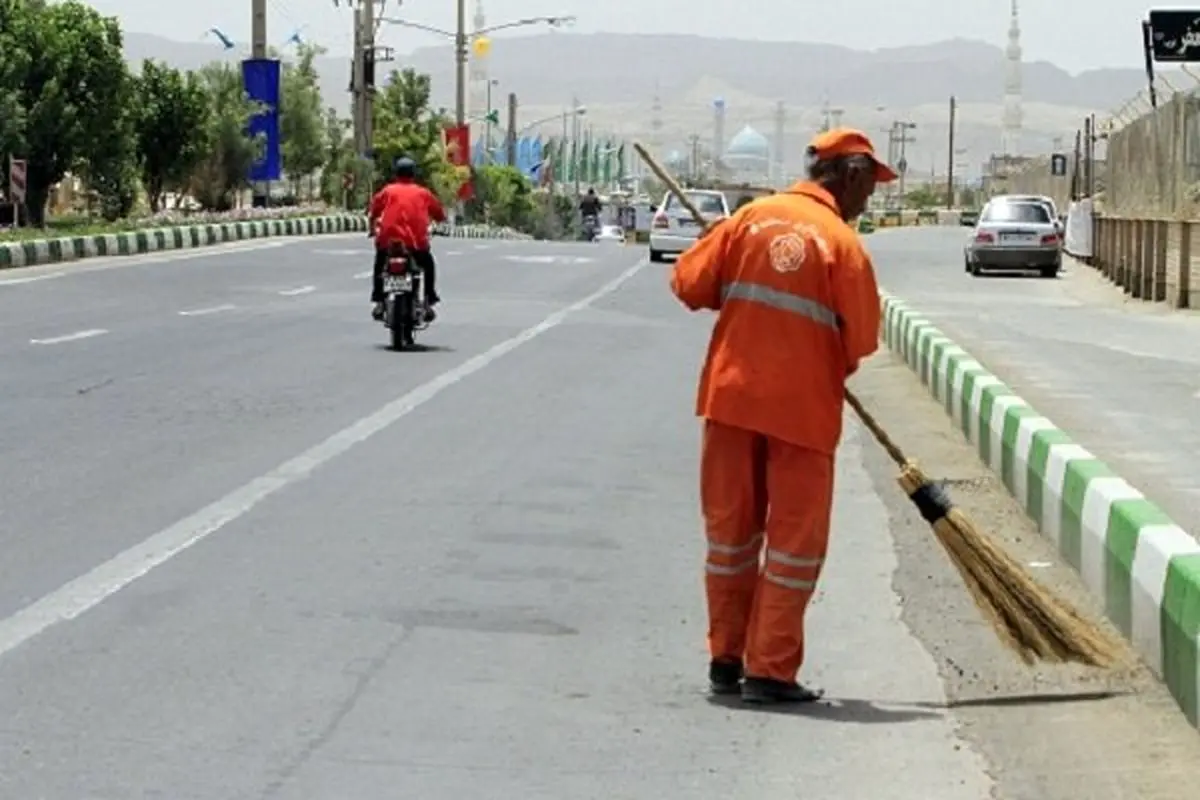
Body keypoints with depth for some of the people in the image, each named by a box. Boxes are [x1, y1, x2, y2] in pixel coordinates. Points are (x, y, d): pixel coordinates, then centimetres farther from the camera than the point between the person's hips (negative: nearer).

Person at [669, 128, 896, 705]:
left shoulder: (753, 217, 2)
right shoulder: (842, 242, -9)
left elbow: (688, 283, 2)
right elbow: (861, 341, -8)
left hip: (731, 395, 4)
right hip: (802, 406, -4)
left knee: (730, 529, 15)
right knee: (795, 539, 5)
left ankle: (725, 658, 20)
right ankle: (771, 670, 3)